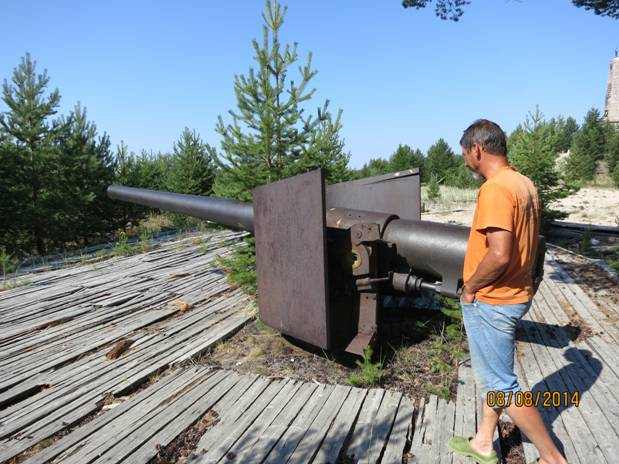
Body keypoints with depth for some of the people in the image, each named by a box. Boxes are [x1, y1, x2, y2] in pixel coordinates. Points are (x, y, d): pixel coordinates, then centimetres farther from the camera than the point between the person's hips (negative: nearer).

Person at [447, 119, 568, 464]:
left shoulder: (495, 189, -23)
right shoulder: (525, 184, 7)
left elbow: (499, 254, -33)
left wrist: (470, 286, -16)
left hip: (490, 302, -10)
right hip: (517, 294, 10)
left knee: (501, 386, 6)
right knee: (491, 375, 21)